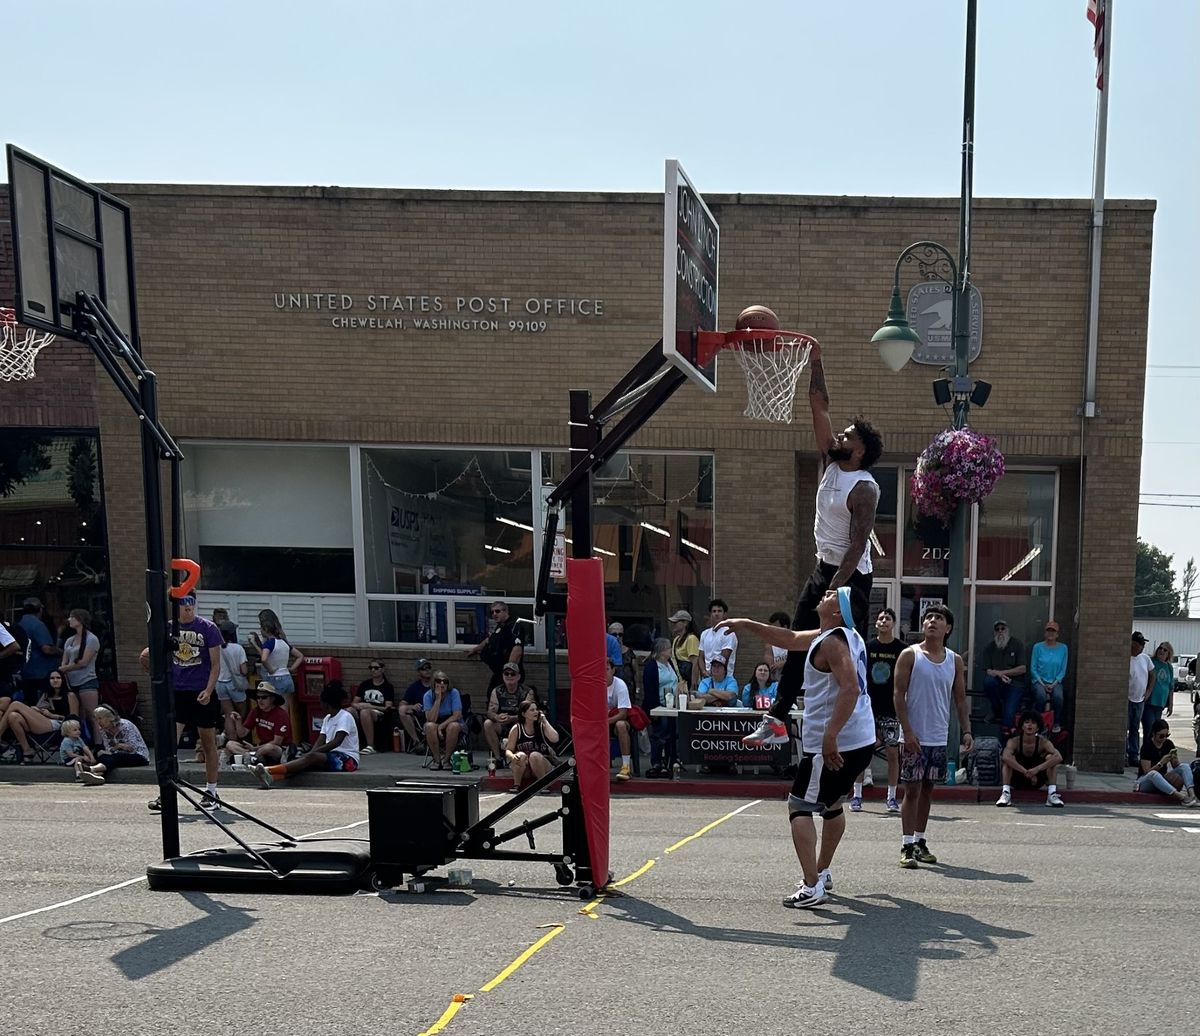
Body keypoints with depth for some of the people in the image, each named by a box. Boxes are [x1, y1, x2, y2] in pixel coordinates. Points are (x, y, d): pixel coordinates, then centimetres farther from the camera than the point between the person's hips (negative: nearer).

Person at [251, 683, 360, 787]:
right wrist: (310, 753, -14)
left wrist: (311, 753, -26)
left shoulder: (345, 717, -9)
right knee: (307, 763, -21)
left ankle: (268, 770, -41)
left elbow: (336, 742, -22)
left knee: (312, 757, -28)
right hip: (331, 756, 7)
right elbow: (320, 742, 7)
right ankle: (271, 778, -44)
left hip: (347, 759, -7)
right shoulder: (327, 719, 18)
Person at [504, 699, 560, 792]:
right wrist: (512, 756, -28)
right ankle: (516, 785, -17)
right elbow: (508, 750, -5)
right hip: (521, 768, 0)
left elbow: (555, 739, -21)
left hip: (541, 763, 0)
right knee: (521, 755, -30)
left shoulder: (542, 726, -4)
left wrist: (545, 721, -16)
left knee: (534, 756, -30)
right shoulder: (516, 729, -5)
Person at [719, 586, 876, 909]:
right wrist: (747, 625, 23)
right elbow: (790, 639, 23)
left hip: (835, 745, -10)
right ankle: (822, 873, 39)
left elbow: (850, 688, -29)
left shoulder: (832, 642, -16)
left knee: (799, 808, -4)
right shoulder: (845, 635, 14)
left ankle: (812, 887, -10)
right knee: (832, 805, 26)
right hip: (861, 741, 10)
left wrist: (830, 736, -31)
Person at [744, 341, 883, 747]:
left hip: (851, 576, -9)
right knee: (799, 642, 8)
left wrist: (834, 592, -27)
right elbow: (820, 407, 3)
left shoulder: (864, 488, -18)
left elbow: (857, 546, -22)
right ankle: (777, 719, 13)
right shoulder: (831, 464, 3)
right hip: (824, 567, 9)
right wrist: (815, 364, -6)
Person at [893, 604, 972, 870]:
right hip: (914, 737, -4)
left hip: (939, 738, 5)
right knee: (912, 789, -4)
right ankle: (908, 845, 1)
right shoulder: (910, 655, -5)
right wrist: (907, 731, -15)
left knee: (927, 790, 12)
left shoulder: (954, 661, 8)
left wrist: (966, 730, -1)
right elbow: (899, 694, -8)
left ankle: (920, 841, 22)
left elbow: (960, 698, 11)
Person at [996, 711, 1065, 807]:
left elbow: (1059, 757, -33)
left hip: (1037, 781, 1)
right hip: (1017, 780, -1)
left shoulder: (1043, 742, -15)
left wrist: (1037, 769, -40)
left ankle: (1052, 794, -24)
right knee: (1007, 759, -29)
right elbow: (1006, 757, -39)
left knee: (1051, 757, -21)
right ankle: (1006, 793, -32)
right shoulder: (1014, 741, -18)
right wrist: (1025, 772, -43)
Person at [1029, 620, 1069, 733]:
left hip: (1055, 682, 1)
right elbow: (1033, 668, 0)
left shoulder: (1063, 648, 4)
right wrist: (1042, 684, -11)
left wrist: (1054, 683, -9)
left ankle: (1057, 723, -8)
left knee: (1058, 696, -31)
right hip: (1039, 680, -1)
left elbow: (1063, 670, 5)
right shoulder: (1038, 647, 0)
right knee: (1041, 695, -33)